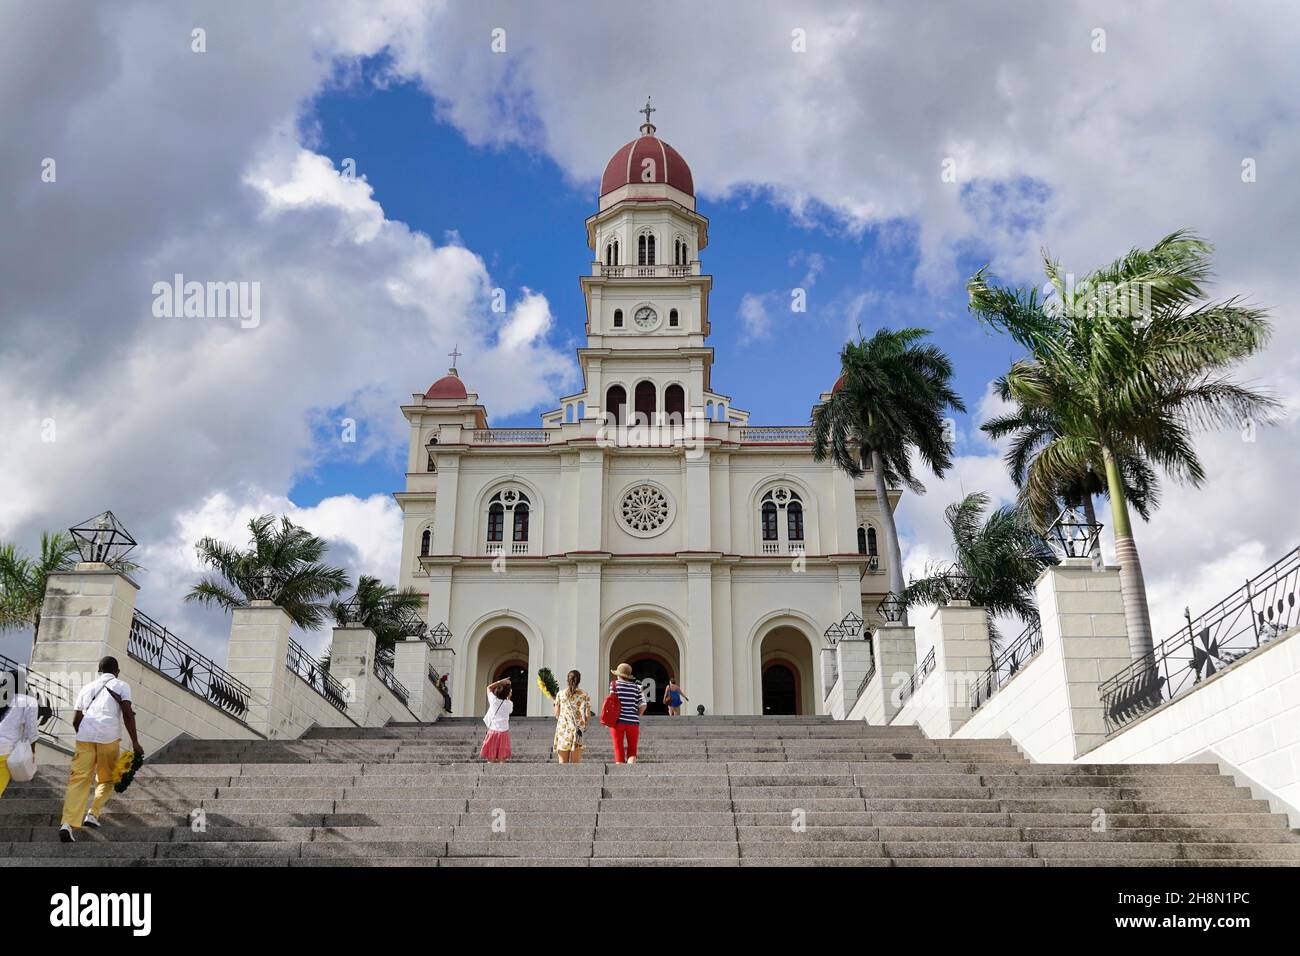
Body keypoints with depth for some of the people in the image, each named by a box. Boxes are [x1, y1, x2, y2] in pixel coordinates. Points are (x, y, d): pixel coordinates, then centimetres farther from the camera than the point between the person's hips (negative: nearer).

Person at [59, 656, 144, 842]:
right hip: (109, 736, -2)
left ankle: (68, 824, -19)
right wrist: (135, 743, -1)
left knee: (79, 780, -3)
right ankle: (93, 814, 0)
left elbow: (76, 720, 22)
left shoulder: (87, 688, 25)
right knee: (106, 780, 16)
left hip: (85, 735, 3)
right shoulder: (121, 685, 13)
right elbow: (127, 714, 0)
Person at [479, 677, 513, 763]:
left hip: (493, 731, 0)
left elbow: (489, 687, 10)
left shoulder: (493, 700, -6)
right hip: (504, 731, 0)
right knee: (502, 758, 3)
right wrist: (509, 697, 19)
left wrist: (501, 681, 5)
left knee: (491, 758, 3)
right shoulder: (509, 703, -5)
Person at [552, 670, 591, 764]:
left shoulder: (560, 694, 3)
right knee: (575, 762, 2)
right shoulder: (585, 695, 2)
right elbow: (588, 715, -1)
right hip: (578, 729, -1)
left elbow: (557, 714, 4)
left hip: (563, 729, 1)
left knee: (563, 762, 5)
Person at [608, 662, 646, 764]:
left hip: (618, 721, -2)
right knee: (632, 751, 10)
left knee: (619, 750, 6)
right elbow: (643, 705, 2)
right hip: (633, 723, 2)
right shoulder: (636, 687, 6)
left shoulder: (614, 684, 0)